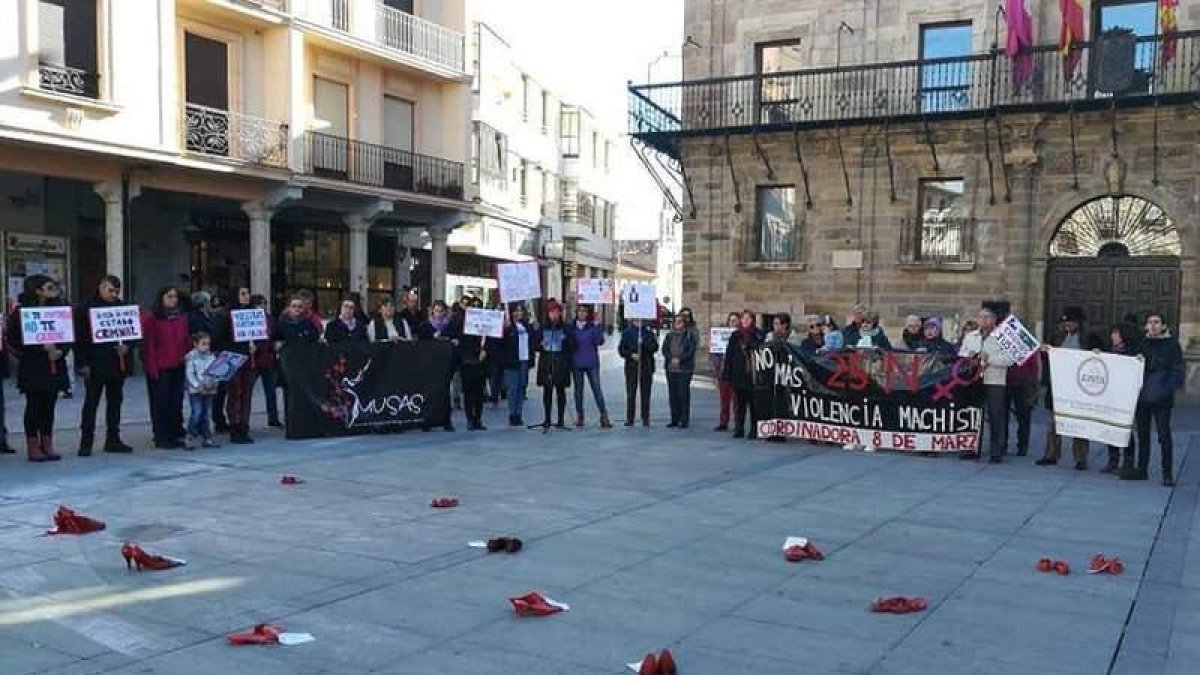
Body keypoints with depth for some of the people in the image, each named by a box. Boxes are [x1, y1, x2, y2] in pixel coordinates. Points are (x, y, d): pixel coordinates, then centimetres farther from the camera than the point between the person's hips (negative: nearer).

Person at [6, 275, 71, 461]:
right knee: (34, 405, 1)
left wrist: (60, 351, -10)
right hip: (32, 367, -4)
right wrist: (42, 347, -19)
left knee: (49, 404, 7)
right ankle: (33, 447, 7)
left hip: (55, 366, 4)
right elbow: (13, 336, -12)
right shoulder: (22, 310, -5)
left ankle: (47, 445, 14)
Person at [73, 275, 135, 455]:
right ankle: (86, 442, 3)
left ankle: (113, 439, 17)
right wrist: (82, 364, -11)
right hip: (95, 364, -4)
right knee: (91, 402, 0)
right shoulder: (86, 308, -3)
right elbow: (79, 338, -6)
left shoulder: (122, 307, 9)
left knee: (115, 401, 9)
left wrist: (126, 346, -6)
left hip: (117, 363, 4)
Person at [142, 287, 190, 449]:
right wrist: (152, 367, -12)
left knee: (176, 402, 7)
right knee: (161, 402, 0)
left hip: (178, 368, 5)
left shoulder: (181, 317, 13)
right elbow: (148, 344, -7)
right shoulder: (151, 318, -3)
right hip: (160, 369, -5)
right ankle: (161, 437, 6)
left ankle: (176, 435, 15)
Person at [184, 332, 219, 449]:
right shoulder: (191, 357, -3)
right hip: (195, 390, -4)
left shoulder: (212, 356, 9)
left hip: (209, 390, 4)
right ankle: (190, 438, -4)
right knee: (196, 413, -10)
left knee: (206, 414, 8)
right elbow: (190, 374, -9)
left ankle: (206, 438, 14)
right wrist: (198, 385, -18)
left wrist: (214, 383, -10)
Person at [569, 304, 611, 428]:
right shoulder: (571, 327, 5)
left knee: (596, 388, -6)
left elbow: (599, 342, -10)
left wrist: (596, 326, -17)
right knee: (578, 389, 8)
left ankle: (604, 416, -7)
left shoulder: (593, 326, 1)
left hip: (591, 363, -2)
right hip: (576, 363, 2)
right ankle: (579, 416, 16)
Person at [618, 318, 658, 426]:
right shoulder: (626, 332, 8)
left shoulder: (649, 331, 8)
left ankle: (645, 418, 7)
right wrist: (631, 355, -11)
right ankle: (629, 418, 3)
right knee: (631, 393, -2)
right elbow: (621, 349, 6)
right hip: (631, 366, 0)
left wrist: (644, 343, -18)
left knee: (645, 393, 2)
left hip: (646, 367, 0)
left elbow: (655, 348, -1)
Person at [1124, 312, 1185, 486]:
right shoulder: (1143, 344, 12)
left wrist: (1169, 388, -15)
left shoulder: (1171, 344, -2)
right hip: (1142, 396, 5)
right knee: (1142, 434, 11)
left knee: (1164, 434, -3)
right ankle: (1141, 470, 20)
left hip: (1161, 399, -5)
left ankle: (1167, 474, 3)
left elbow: (1179, 370, -5)